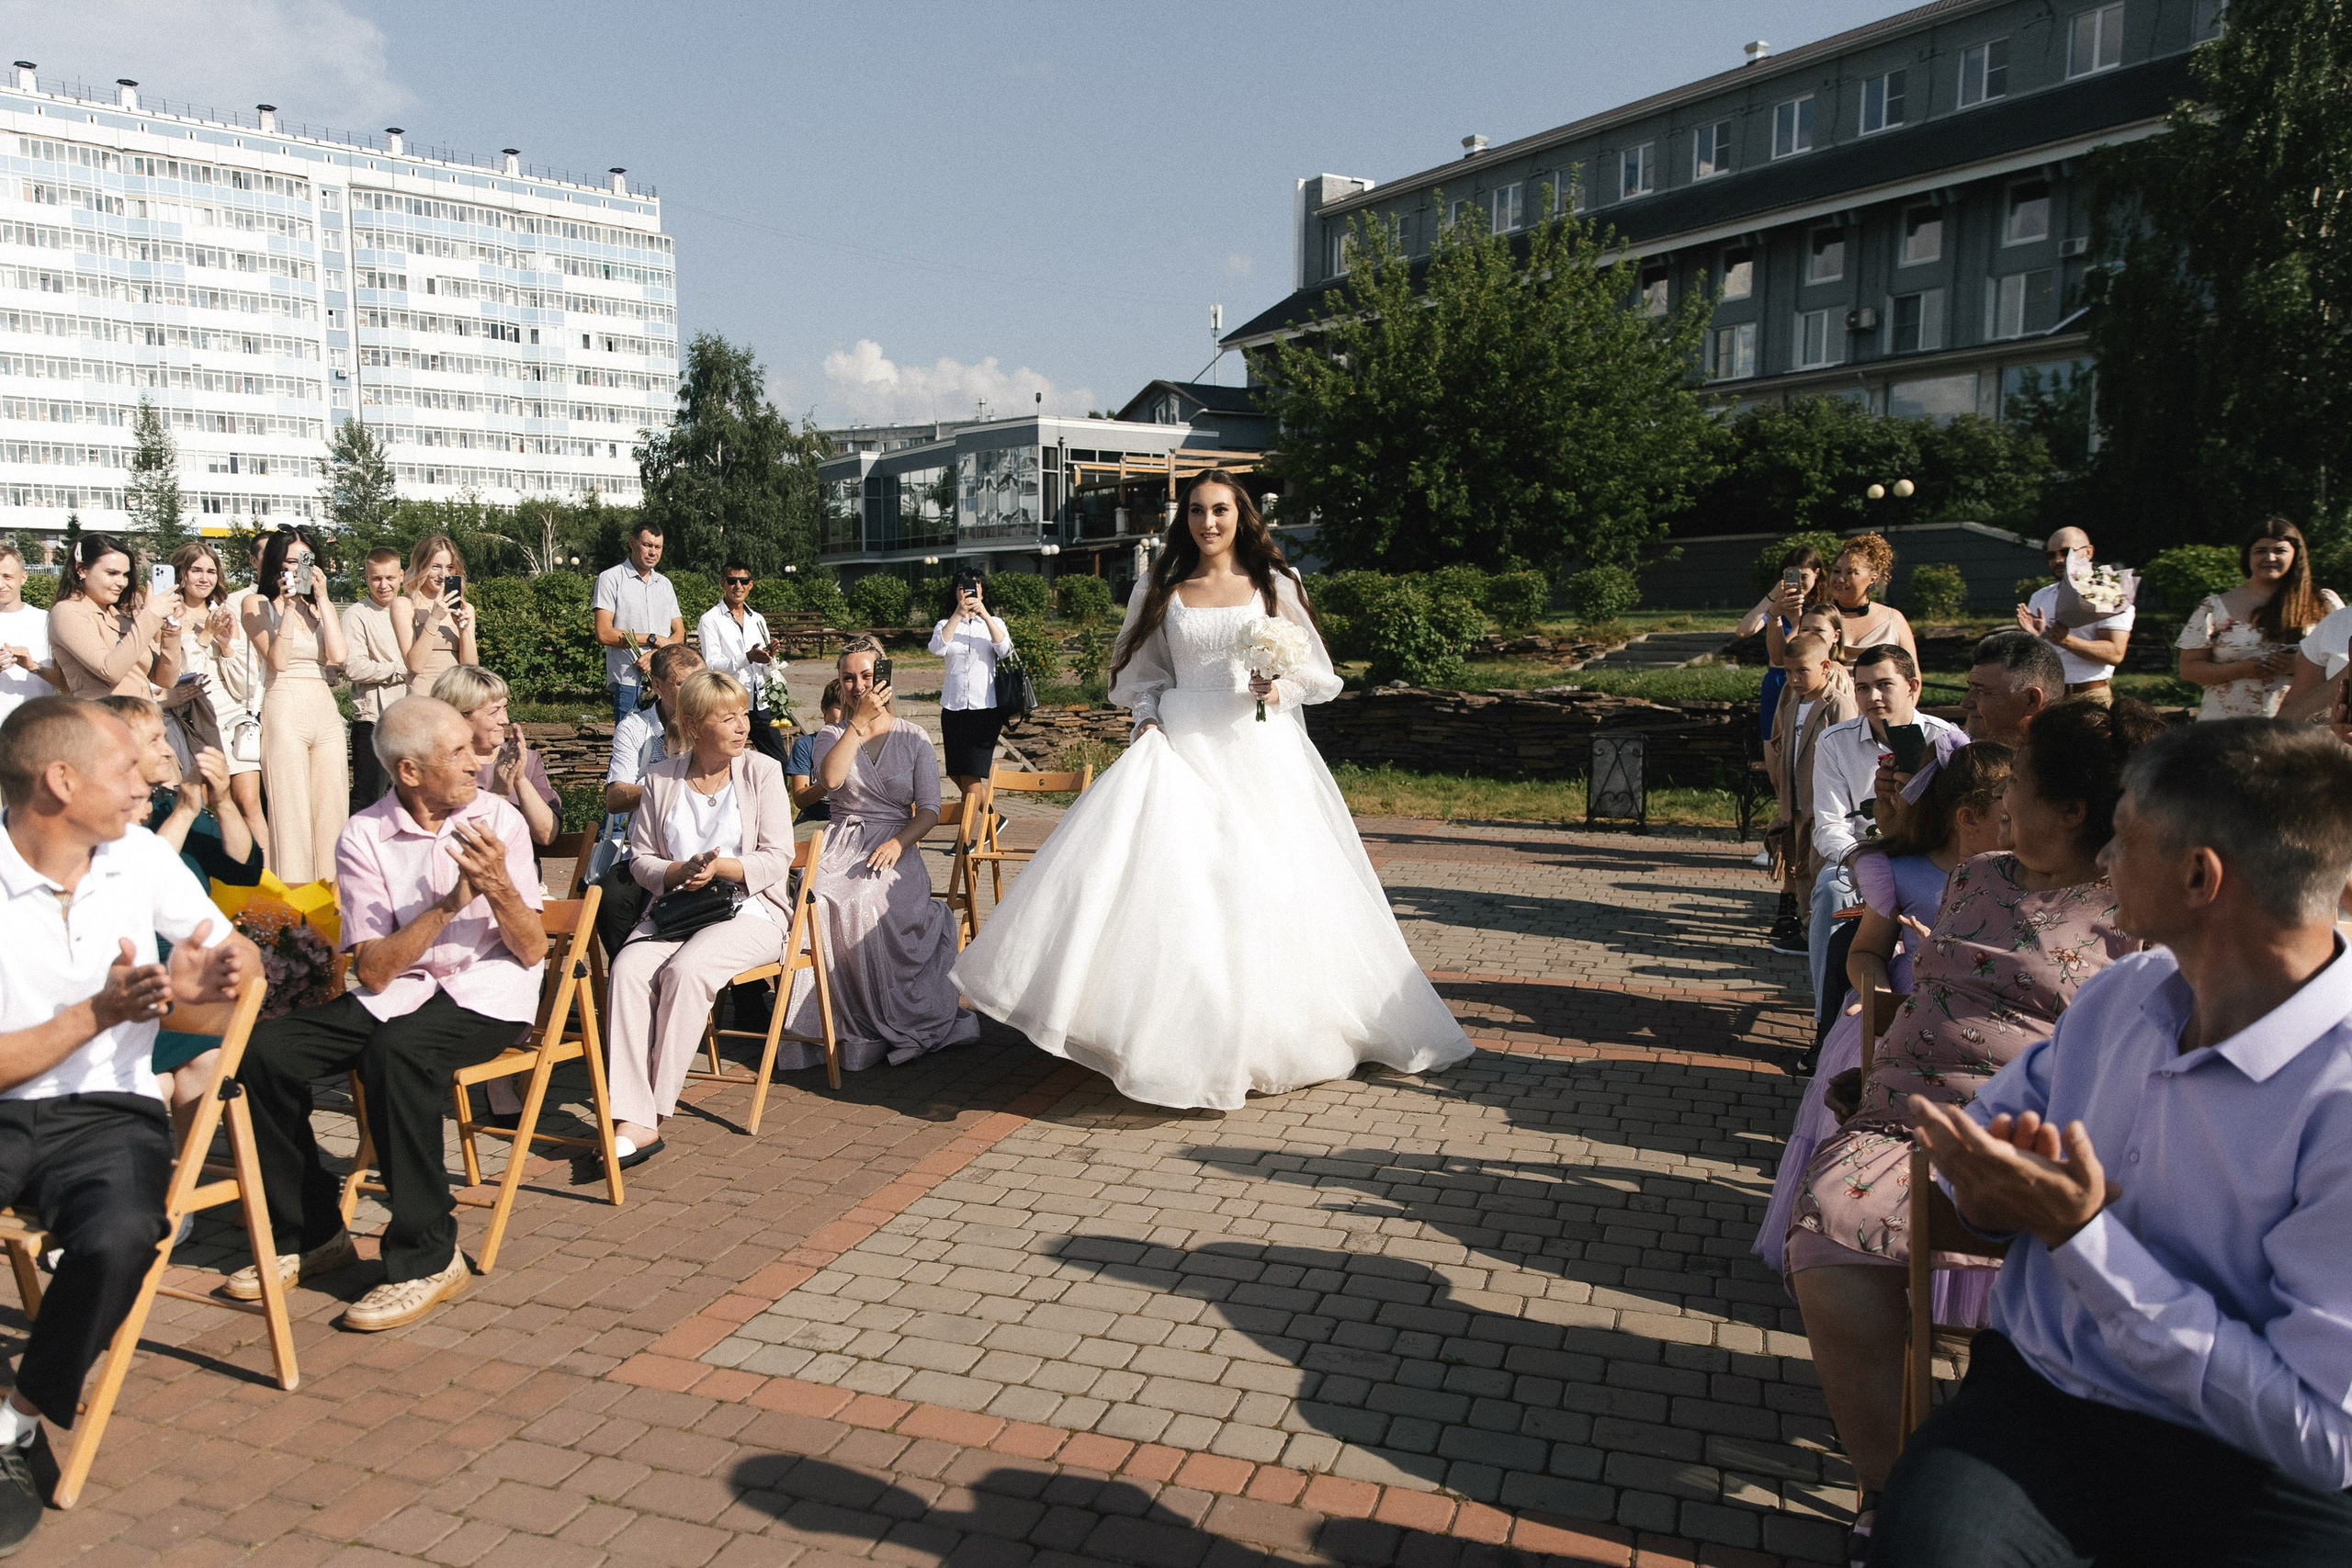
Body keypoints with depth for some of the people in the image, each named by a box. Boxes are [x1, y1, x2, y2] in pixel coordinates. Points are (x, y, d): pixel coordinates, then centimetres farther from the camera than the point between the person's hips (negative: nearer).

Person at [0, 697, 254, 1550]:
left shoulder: (140, 856, 3)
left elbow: (242, 957, 12)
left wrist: (206, 980, -10)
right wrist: (101, 1011, -19)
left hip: (108, 1112, 2)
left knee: (119, 1239, -29)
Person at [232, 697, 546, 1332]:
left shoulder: (498, 819, -3)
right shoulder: (363, 838, -2)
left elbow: (532, 952, -4)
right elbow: (374, 971, -9)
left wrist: (498, 887, -22)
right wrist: (449, 903, -20)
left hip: (487, 994, -3)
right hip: (396, 992, 3)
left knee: (395, 1050, -34)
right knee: (263, 1050, -18)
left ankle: (427, 1257, -21)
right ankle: (314, 1231, 3)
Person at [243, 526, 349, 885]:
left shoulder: (321, 605, 15)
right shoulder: (259, 604, 4)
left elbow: (337, 655, -2)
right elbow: (278, 660, -10)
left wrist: (321, 598, -1)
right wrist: (288, 605, -12)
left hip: (326, 711, 4)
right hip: (284, 711, -4)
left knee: (332, 811, 3)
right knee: (290, 813, -5)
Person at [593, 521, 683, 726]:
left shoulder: (665, 584, 19)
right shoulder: (610, 579, 1)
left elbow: (679, 634, 14)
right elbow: (604, 634, -9)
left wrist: (656, 655, -7)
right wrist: (653, 639, -7)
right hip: (628, 681, -5)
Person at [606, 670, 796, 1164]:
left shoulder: (762, 771, 4)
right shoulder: (661, 777, 11)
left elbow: (777, 858, -1)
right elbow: (640, 858, 10)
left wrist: (719, 867, -17)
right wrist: (681, 872, -11)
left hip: (750, 910, -3)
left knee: (686, 969, -32)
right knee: (628, 968, -28)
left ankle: (655, 1109, -23)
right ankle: (632, 1121, -32)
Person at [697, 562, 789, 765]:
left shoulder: (757, 620, 15)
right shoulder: (710, 620, -1)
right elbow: (711, 665, -11)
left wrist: (770, 658, -8)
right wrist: (748, 658, -24)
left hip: (760, 703, 5)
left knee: (780, 762, 3)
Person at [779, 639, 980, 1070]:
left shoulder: (914, 739, 11)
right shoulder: (831, 735, 14)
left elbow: (929, 810, 2)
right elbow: (830, 780, -11)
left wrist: (898, 843, -17)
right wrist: (860, 721, -15)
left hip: (896, 846, -1)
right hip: (842, 847, 2)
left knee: (868, 904, -34)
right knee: (821, 901, -32)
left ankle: (897, 1022, -17)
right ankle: (837, 1024, -21)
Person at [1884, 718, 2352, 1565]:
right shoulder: (2121, 994, 5)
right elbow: (1988, 1120, 20)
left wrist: (2081, 1234, -19)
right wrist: (1991, 1189, -4)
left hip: (2256, 1477, -3)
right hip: (2037, 1394, 3)